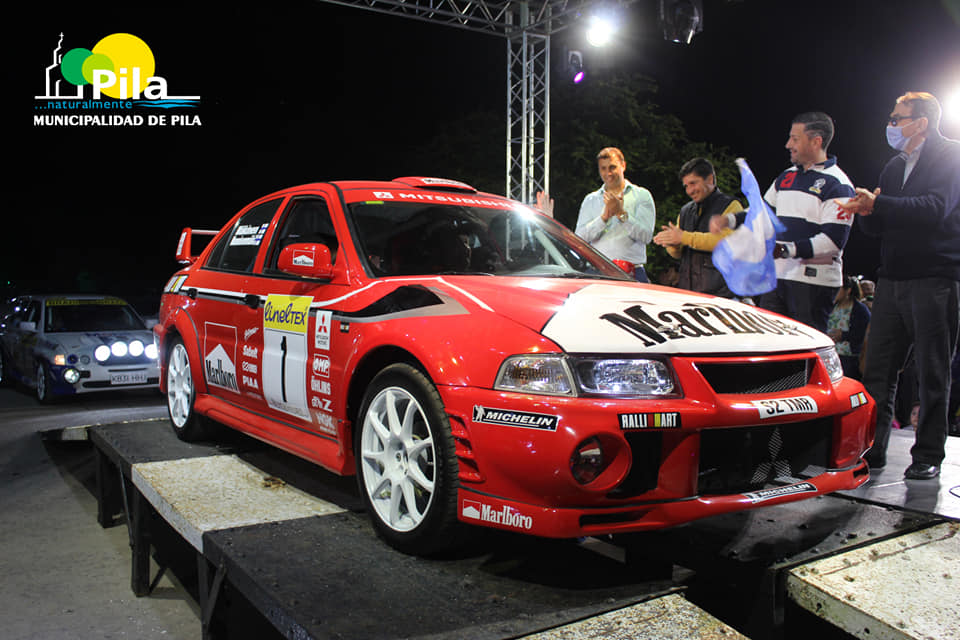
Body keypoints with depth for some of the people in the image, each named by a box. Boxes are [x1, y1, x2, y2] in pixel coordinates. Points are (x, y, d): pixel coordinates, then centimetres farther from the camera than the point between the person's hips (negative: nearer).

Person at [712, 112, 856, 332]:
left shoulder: (837, 185, -8)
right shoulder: (786, 177, 18)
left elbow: (833, 240, -16)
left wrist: (785, 250, -24)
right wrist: (729, 220, 9)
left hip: (814, 282, -7)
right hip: (778, 276, 8)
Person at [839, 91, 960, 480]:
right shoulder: (894, 166, 19)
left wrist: (877, 205, -27)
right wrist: (865, 212, -4)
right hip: (892, 279, 6)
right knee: (878, 368, 4)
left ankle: (928, 455, 9)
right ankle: (871, 448, 10)